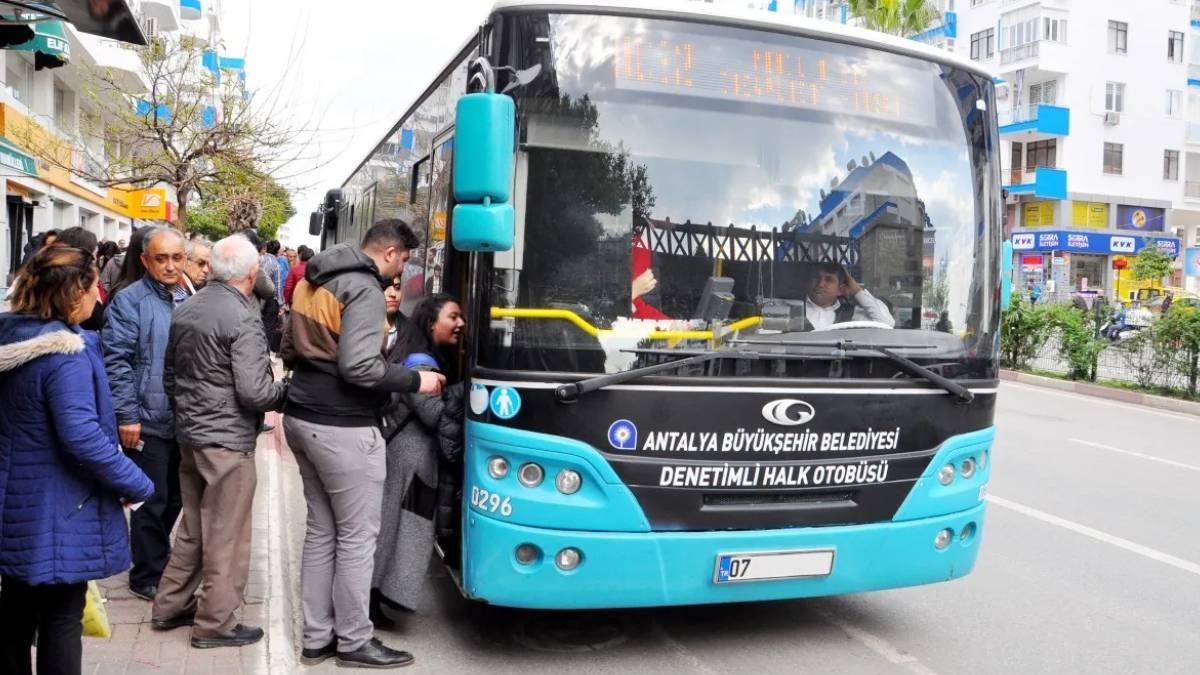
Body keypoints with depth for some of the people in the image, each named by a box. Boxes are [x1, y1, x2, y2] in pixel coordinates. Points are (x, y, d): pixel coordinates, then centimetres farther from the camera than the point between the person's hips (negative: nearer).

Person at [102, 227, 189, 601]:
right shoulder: (129, 300, -9)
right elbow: (116, 361, -14)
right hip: (149, 421, -6)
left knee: (175, 496, 17)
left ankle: (159, 555, 35)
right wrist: (127, 415, -17)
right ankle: (148, 576, 17)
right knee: (152, 500, 2)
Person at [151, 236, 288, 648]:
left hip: (190, 434, 8)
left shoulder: (186, 310, 7)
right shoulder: (243, 318, -19)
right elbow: (254, 393, -22)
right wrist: (287, 391, -4)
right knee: (226, 536, 4)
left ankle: (170, 607, 31)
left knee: (193, 528, 21)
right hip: (228, 440, -8)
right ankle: (215, 624, 13)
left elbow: (169, 375, 17)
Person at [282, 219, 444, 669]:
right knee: (357, 535, 3)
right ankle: (353, 642, 14)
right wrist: (415, 380, -12)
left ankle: (316, 637, 24)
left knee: (321, 530, 16)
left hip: (302, 418, 9)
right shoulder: (365, 289, -15)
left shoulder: (313, 282, 12)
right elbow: (359, 367, -24)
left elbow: (289, 351, 19)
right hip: (343, 428, -9)